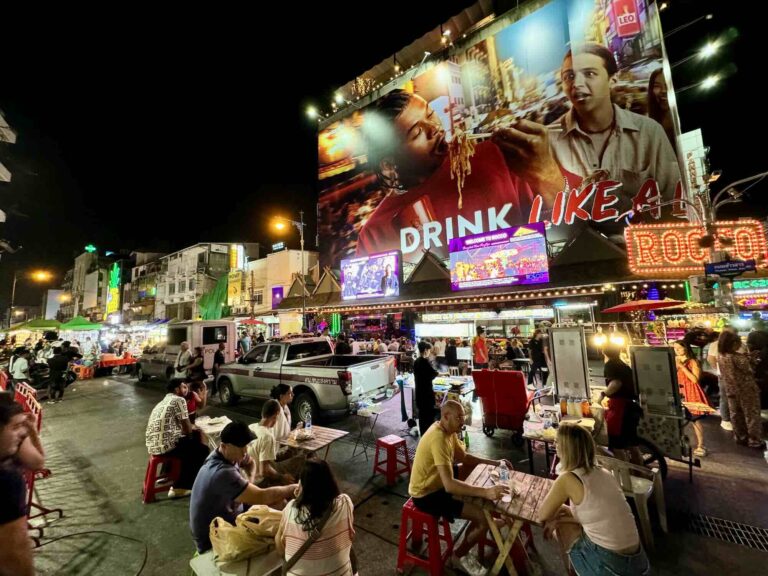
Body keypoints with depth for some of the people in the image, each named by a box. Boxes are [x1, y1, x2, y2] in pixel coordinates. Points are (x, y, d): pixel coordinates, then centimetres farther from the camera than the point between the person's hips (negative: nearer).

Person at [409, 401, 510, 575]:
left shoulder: (448, 430, -3)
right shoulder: (438, 438, -32)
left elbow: (464, 457, 10)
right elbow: (449, 485, -36)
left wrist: (494, 462, 1)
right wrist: (486, 492, -39)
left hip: (436, 481, 10)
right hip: (426, 494, -9)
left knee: (476, 467, 16)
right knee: (483, 517, -14)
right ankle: (461, 555, 13)